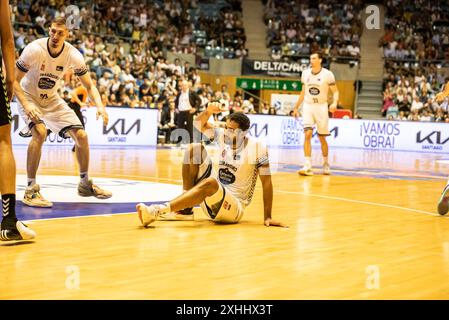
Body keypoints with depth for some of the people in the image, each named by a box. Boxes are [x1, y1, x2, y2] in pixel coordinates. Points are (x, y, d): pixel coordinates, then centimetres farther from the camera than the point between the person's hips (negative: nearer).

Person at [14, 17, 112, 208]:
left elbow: (89, 86, -6)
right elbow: (14, 80, -20)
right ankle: (31, 190, -23)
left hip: (52, 100, 4)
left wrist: (100, 106, -25)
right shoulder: (34, 49, -27)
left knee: (81, 135, -3)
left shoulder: (73, 55, -16)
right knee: (40, 132, -32)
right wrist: (26, 105, -35)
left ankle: (85, 184, 19)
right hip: (29, 98, -4)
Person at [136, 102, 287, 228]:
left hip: (234, 208, -6)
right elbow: (199, 123, 11)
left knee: (211, 183, -39)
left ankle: (157, 211, -46)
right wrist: (209, 111, -12)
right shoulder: (223, 136, 2)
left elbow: (266, 182, -12)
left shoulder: (257, 147, -13)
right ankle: (185, 208, -12)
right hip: (215, 200, 6)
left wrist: (267, 217, -15)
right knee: (195, 148, -7)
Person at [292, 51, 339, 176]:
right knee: (307, 135, -13)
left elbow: (335, 91, -4)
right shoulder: (305, 73, 6)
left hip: (321, 107, -2)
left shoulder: (327, 74, -7)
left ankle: (326, 164, 27)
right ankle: (308, 166, -16)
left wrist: (335, 102, -23)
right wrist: (296, 107, 18)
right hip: (308, 106, 2)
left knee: (322, 138, 7)